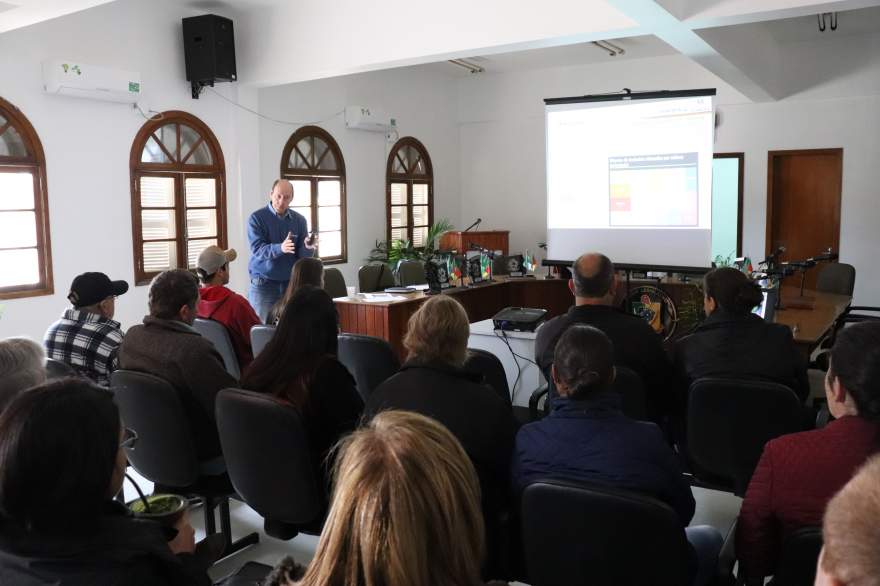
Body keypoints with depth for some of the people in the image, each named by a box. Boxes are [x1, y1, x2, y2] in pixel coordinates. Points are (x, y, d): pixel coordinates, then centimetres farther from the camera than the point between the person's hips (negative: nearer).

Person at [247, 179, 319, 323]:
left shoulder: (299, 220, 5)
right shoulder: (256, 218, -5)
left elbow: (303, 256, 0)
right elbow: (257, 250, -18)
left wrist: (308, 247, -23)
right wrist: (280, 248, -36)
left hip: (291, 283, 3)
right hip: (263, 283, -3)